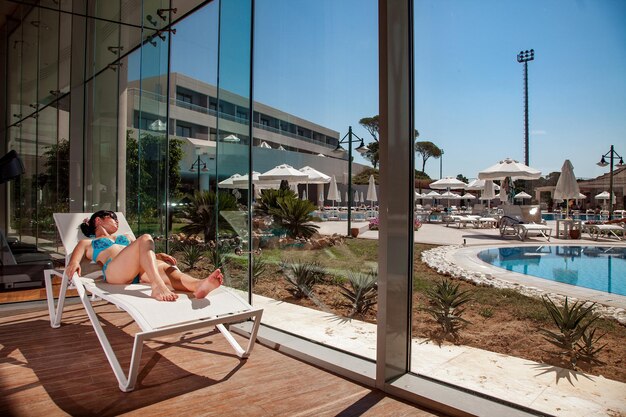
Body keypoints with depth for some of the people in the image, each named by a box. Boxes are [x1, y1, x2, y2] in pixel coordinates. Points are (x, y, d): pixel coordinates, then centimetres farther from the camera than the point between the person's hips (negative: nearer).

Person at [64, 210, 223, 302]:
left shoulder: (125, 237, 42)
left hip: (141, 272, 4)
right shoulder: (88, 243, 31)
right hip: (114, 270, -4)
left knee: (168, 268, -31)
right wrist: (74, 263, -16)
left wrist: (159, 255, 7)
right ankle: (158, 286, -53)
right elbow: (78, 252, 9)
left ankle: (199, 285, -62)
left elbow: (143, 251, 29)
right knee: (145, 238, -30)